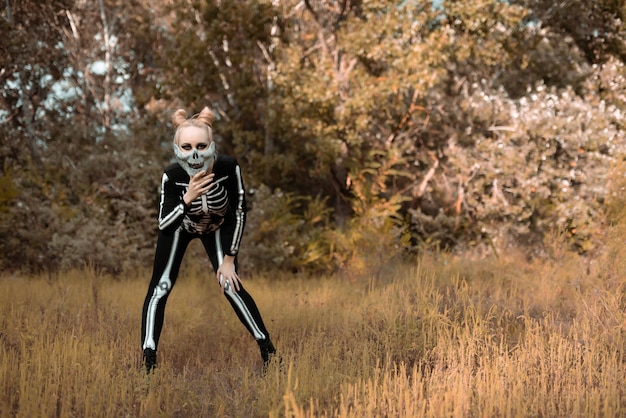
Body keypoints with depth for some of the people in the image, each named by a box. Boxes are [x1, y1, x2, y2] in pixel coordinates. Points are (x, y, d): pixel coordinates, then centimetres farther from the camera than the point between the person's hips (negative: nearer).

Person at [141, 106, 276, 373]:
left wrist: (229, 259, -15)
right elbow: (164, 227, -37)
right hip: (180, 226, 0)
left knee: (230, 285, -8)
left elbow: (238, 214, -21)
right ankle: (148, 360, 1)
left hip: (217, 227, 0)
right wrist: (188, 198, -53)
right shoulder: (172, 176, -37)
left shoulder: (228, 168, -36)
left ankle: (267, 350, 7)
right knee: (161, 286, -7)